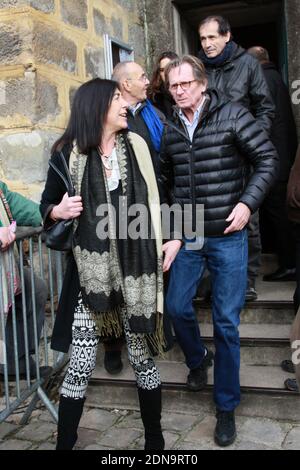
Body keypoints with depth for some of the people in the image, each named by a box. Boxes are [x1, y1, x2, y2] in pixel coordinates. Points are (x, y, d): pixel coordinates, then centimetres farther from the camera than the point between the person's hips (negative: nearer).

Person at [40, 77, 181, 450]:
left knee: (142, 358, 11)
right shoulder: (67, 154, -1)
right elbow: (46, 205, 10)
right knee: (80, 366, -1)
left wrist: (172, 237, -1)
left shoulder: (136, 146, 5)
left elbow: (154, 198, 11)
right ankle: (64, 443, 18)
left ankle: (155, 440, 30)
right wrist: (58, 211, -13)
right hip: (91, 272, -2)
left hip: (137, 269, 2)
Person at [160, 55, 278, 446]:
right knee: (177, 307, 8)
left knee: (226, 322, 2)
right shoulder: (171, 130, 7)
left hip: (228, 237, -4)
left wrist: (247, 203, -17)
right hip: (188, 237, 4)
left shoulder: (232, 115, -6)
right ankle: (198, 359, 41)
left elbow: (268, 160, -7)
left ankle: (227, 406, 18)